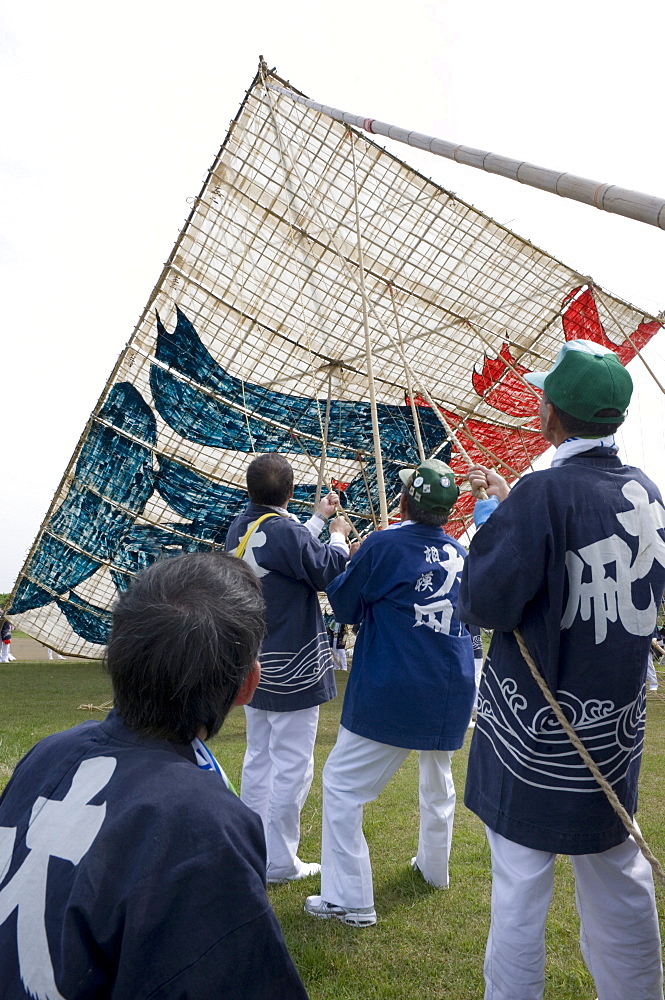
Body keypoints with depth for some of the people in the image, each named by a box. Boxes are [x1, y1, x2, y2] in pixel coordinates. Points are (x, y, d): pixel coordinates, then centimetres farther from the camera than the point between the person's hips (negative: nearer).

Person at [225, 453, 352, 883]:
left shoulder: (241, 527, 4)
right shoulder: (286, 531, -24)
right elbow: (328, 573, -17)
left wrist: (318, 520, 22)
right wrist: (339, 536, 1)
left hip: (254, 666, 9)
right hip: (292, 668, -9)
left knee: (258, 759, 20)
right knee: (292, 765, 3)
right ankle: (280, 862, 14)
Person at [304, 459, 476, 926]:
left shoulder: (384, 545, -14)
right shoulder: (459, 552, 3)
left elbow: (344, 606, -3)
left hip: (390, 694, -6)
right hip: (453, 693, 7)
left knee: (342, 783, 5)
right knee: (439, 782, 26)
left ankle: (350, 899, 7)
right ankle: (434, 867, 44)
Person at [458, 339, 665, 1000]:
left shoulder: (544, 493, -22)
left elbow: (484, 604, -20)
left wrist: (488, 517, -5)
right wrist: (509, 505, 14)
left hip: (536, 733, -7)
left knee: (520, 885, 8)